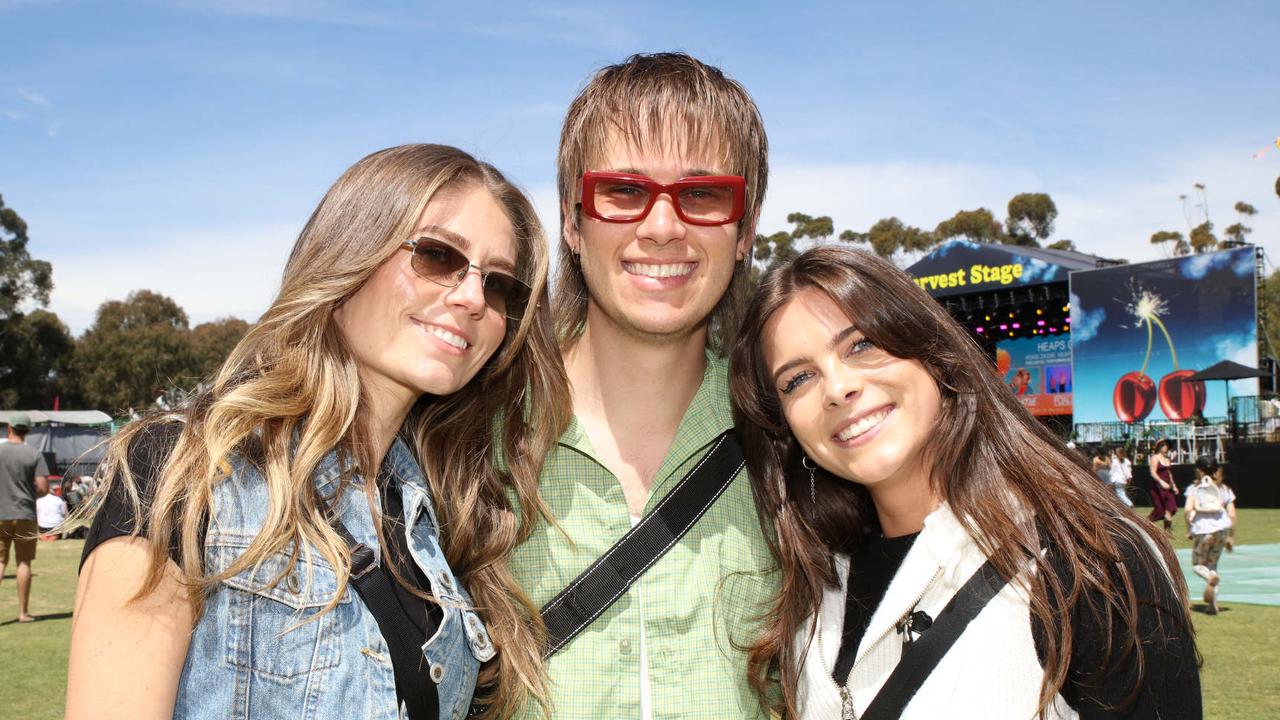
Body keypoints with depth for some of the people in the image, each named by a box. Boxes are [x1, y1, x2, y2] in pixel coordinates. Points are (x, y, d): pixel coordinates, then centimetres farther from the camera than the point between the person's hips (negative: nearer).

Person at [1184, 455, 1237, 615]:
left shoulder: (1194, 488, 4)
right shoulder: (1224, 489, 11)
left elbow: (1188, 510, -10)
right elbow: (1232, 515, 6)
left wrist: (1189, 530, 1)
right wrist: (1231, 537, 15)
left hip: (1201, 530, -3)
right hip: (1222, 529, 3)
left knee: (1197, 565, 13)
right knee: (1212, 564, 17)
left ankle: (1211, 577, -23)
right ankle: (1212, 603, 7)